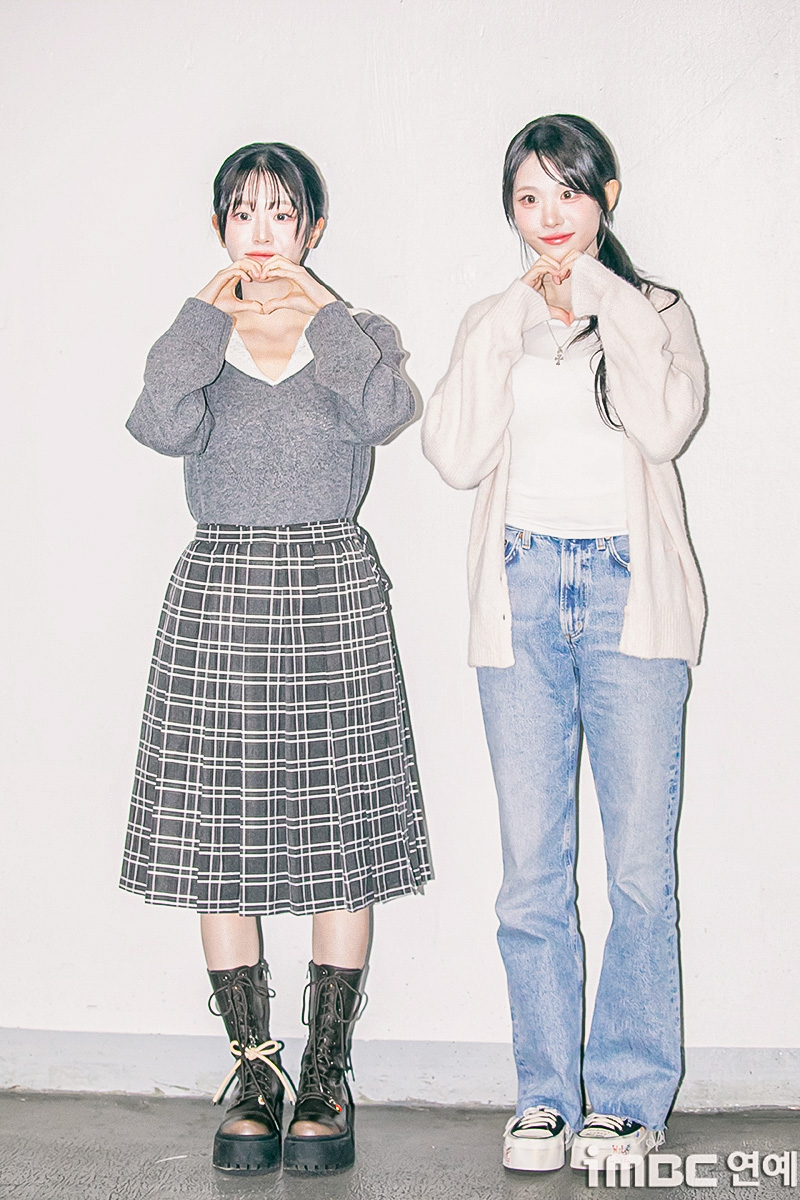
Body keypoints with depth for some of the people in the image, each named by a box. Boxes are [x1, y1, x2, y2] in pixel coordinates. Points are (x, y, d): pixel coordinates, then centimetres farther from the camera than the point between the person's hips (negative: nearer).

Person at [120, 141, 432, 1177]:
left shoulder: (354, 334, 9)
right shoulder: (193, 339, 11)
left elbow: (385, 413, -15)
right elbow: (166, 427, -12)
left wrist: (320, 309, -7)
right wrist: (212, 312, -6)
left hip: (332, 590, -1)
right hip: (218, 594, 1)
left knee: (340, 834, -1)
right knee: (220, 834, 0)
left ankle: (326, 1076, 10)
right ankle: (254, 1071, 13)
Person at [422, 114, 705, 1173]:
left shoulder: (655, 312, 11)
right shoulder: (491, 324, 16)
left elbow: (667, 423, -11)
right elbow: (457, 454, -1)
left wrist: (603, 298, -5)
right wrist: (517, 321, -4)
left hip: (630, 594, -1)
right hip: (522, 594, 2)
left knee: (641, 865, -3)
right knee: (532, 867, 1)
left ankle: (629, 1098, 9)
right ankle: (546, 1095, 13)